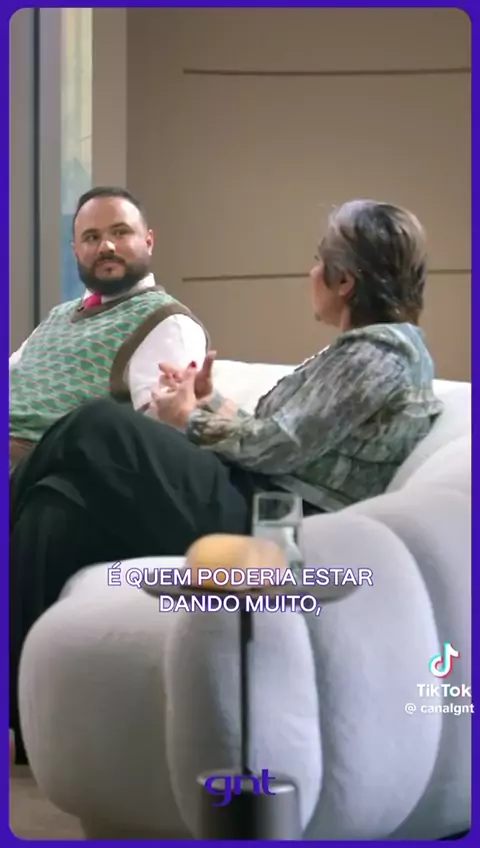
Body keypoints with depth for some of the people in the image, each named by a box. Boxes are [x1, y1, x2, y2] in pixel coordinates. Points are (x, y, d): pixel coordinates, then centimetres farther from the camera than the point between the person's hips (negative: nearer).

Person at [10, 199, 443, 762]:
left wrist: (190, 419, 1)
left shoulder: (379, 352, -10)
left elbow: (277, 446, -14)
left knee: (95, 433, -16)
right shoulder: (374, 347, 21)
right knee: (61, 504, -8)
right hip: (262, 507, 10)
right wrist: (208, 403, 11)